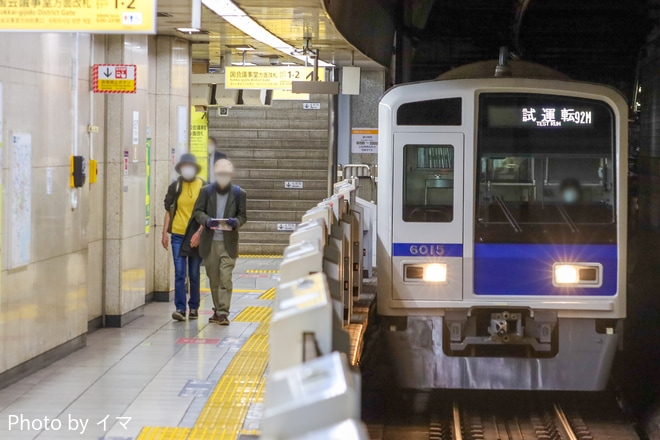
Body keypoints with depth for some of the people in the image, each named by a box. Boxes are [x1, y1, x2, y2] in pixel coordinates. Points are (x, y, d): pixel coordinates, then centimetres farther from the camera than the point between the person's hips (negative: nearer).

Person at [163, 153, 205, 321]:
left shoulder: (202, 186, 0)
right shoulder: (175, 186, 6)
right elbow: (169, 209, 11)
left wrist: (199, 232, -14)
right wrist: (164, 232, 5)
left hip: (196, 237, -1)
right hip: (178, 234, 1)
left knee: (194, 274, 7)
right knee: (179, 273, -5)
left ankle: (193, 308, 18)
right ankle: (180, 309, -6)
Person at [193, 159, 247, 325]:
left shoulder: (239, 193, 2)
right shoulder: (206, 191, 6)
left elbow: (243, 216, 6)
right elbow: (197, 211, 4)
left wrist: (236, 222, -17)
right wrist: (206, 220, -17)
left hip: (228, 243, -2)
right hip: (210, 242, 2)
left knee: (226, 279, -10)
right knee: (214, 279, 11)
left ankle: (223, 313, -10)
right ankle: (218, 310, 23)